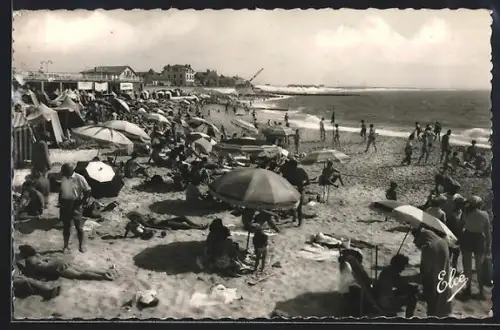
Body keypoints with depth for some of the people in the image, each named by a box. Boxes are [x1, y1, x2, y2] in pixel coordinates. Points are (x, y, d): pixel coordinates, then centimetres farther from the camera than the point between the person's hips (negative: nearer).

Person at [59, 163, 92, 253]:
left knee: (79, 227, 1)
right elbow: (61, 192, 16)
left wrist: (84, 201, -13)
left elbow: (88, 190, -6)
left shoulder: (79, 178, -10)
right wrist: (60, 203, 12)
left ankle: (81, 245, 12)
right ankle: (66, 245, 20)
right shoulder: (63, 179, 5)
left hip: (75, 206, -4)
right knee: (66, 227, 9)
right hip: (65, 206, 4)